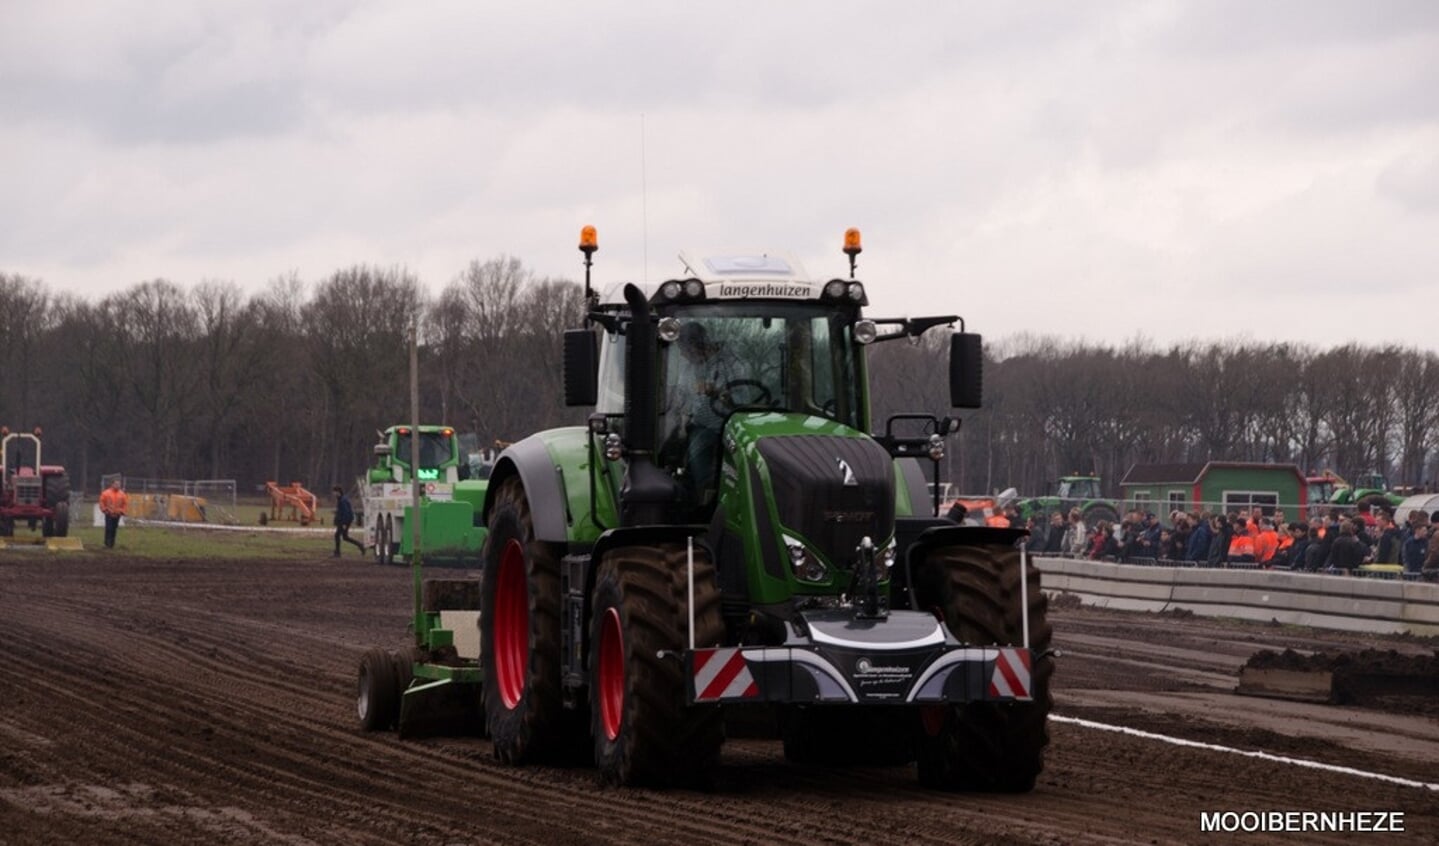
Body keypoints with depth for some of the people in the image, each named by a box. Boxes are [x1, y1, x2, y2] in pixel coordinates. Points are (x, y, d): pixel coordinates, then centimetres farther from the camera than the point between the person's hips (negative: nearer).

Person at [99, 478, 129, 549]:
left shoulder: (122, 494, 3)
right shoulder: (106, 493, -5)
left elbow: (125, 503, 11)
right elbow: (102, 502, 0)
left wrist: (122, 511, 3)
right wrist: (104, 510, -5)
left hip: (117, 515, 3)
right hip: (109, 514, -3)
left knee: (114, 530, 5)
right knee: (108, 529, -10)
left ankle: (112, 544, 11)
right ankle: (107, 544, -7)